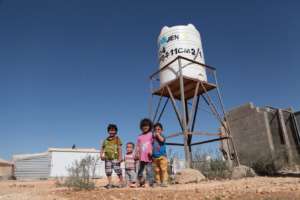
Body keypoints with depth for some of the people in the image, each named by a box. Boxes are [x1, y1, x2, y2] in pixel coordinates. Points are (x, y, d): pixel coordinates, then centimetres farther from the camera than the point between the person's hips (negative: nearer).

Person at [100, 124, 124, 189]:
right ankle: (109, 184, 18)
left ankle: (121, 182, 7)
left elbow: (120, 148, -5)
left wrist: (120, 157, -13)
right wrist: (101, 155, 1)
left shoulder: (117, 139, 1)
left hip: (115, 158, -5)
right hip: (107, 158, 5)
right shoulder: (106, 140, 14)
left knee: (118, 170, -7)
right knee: (108, 171, 7)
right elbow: (102, 148, 17)